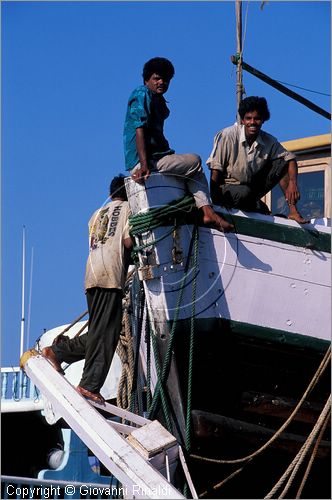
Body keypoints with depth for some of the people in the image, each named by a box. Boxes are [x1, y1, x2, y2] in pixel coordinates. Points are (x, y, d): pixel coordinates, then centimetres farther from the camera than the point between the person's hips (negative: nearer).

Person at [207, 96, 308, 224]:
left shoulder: (269, 141, -4)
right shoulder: (228, 135, -18)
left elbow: (290, 158, 2)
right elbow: (215, 169, -20)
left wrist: (292, 183, -19)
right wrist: (215, 203, -26)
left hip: (252, 189, 5)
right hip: (227, 188, -5)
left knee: (282, 162, -8)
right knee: (244, 193, -38)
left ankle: (293, 210, -10)